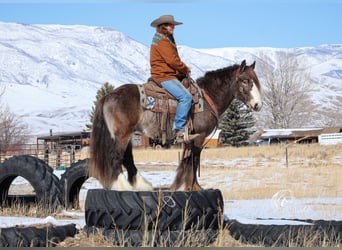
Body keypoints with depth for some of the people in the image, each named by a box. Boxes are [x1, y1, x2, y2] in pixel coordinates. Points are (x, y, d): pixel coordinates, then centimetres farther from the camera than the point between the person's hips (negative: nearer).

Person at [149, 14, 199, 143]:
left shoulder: (167, 40, 21)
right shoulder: (162, 41, -12)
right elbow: (172, 60, -19)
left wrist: (182, 71, 8)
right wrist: (186, 70, -5)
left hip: (170, 75, 11)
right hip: (164, 76, -11)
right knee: (186, 96, -25)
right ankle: (179, 131, -28)